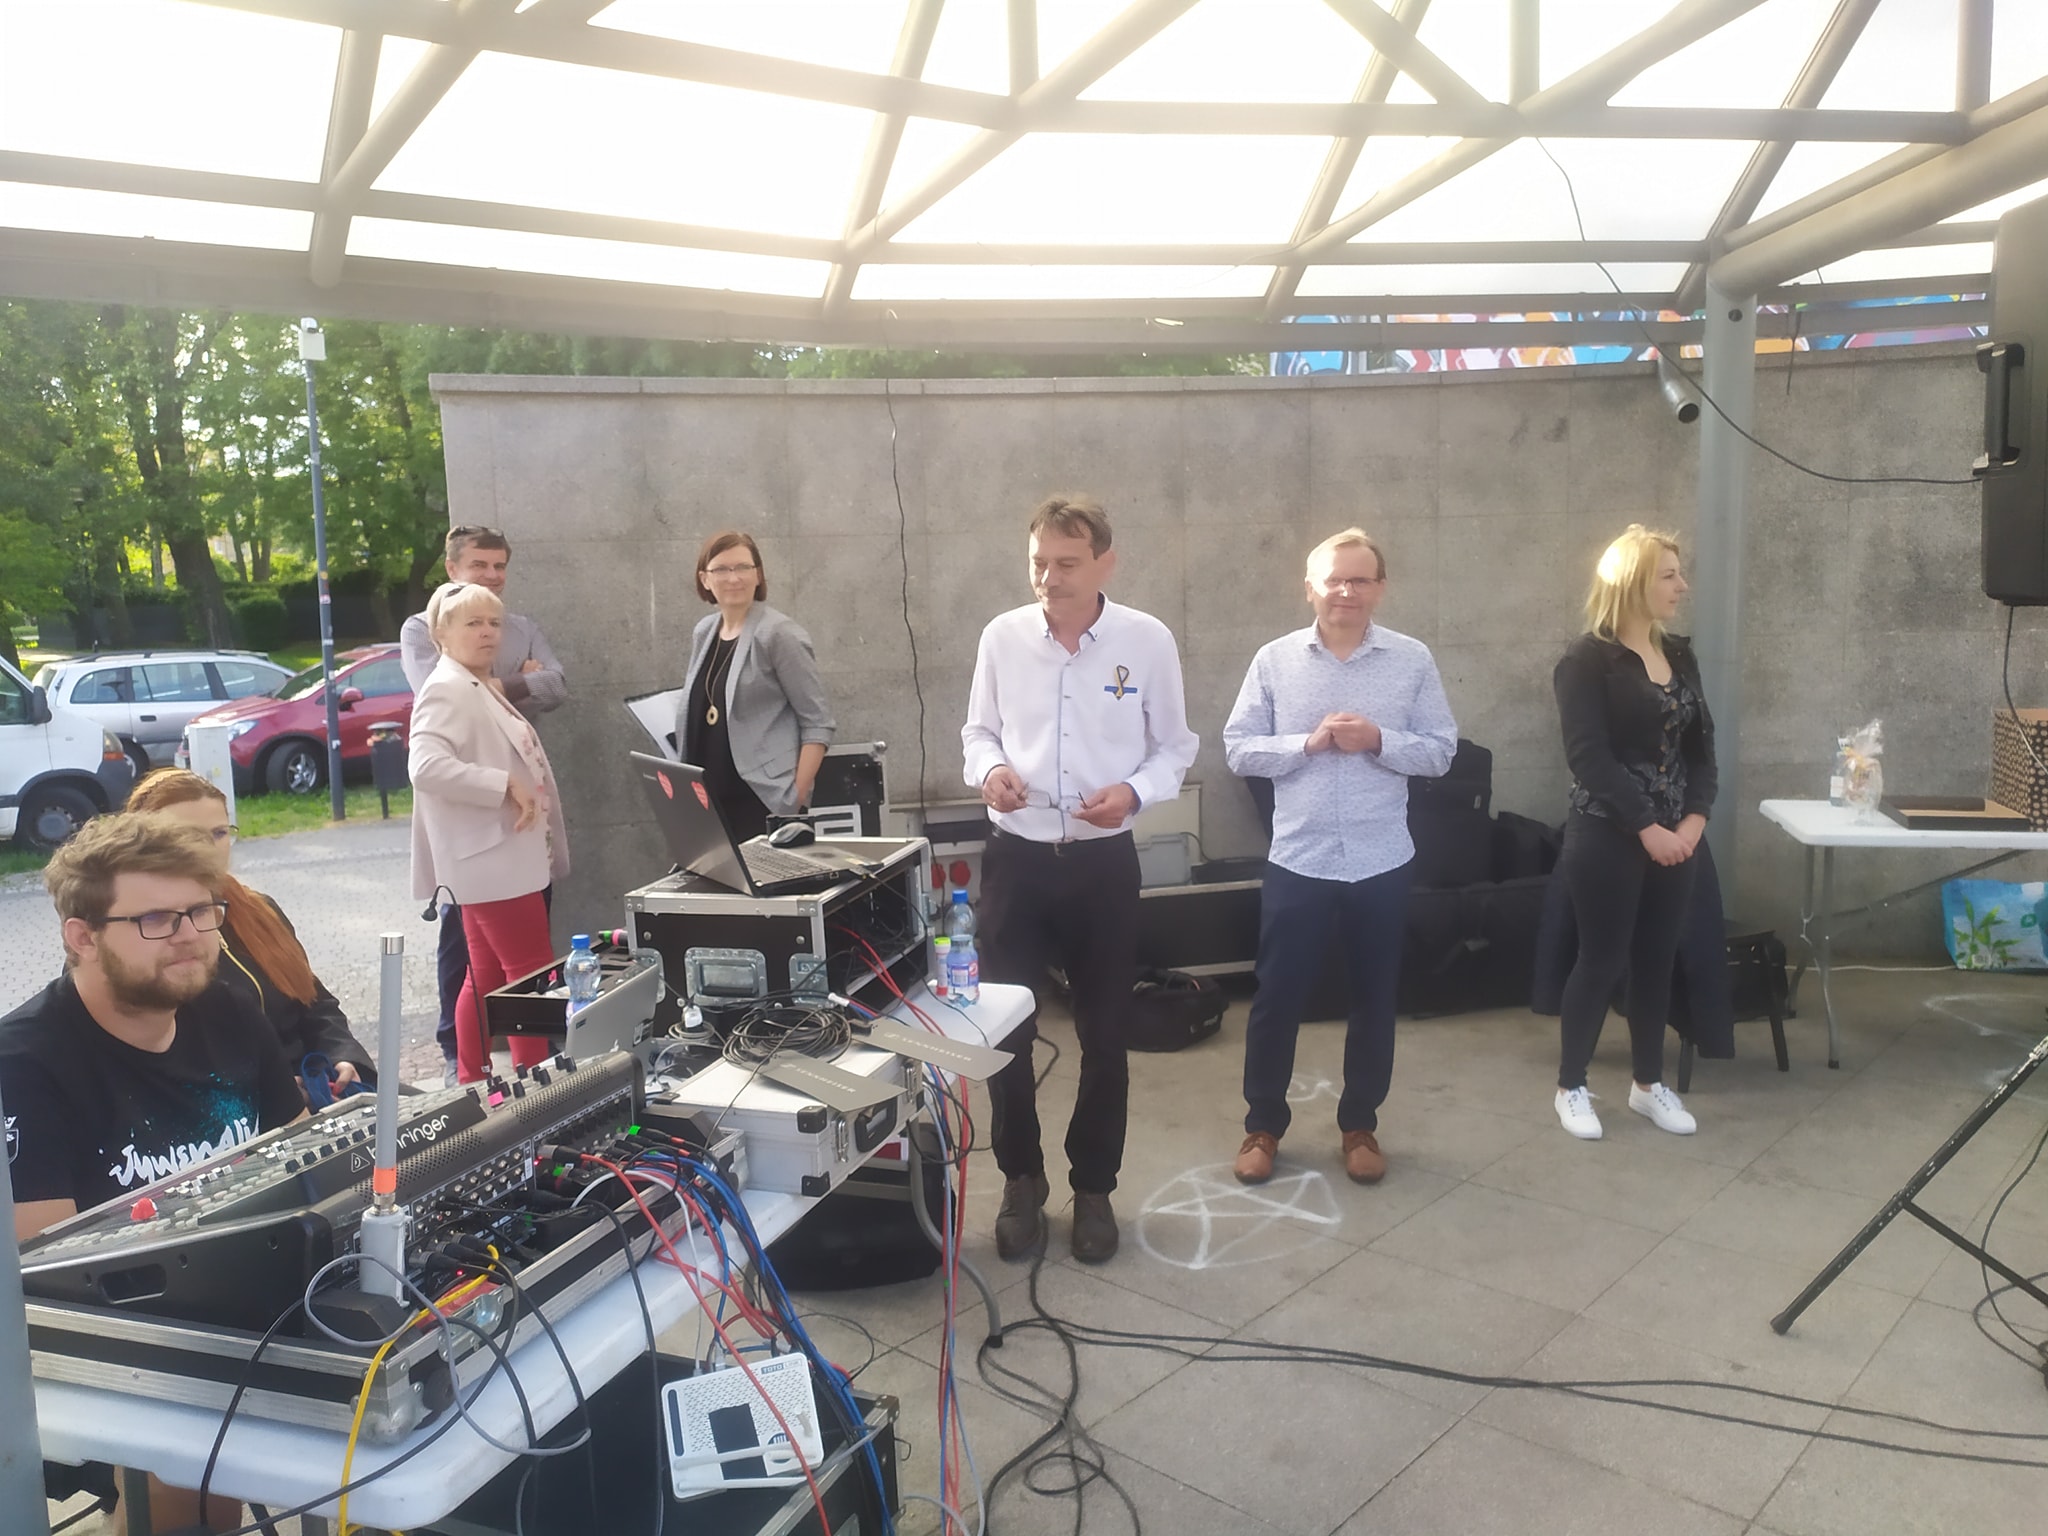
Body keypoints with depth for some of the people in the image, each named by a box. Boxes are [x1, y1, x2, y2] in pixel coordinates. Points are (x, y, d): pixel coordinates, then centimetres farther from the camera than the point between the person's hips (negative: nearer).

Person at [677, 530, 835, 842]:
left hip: (766, 800, -6)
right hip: (709, 799, 6)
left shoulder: (778, 633, -8)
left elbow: (818, 722, -10)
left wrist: (796, 797, -16)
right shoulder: (704, 633, 12)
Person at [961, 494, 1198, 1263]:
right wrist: (988, 770, -13)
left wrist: (1133, 790, -18)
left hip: (1104, 860, -1)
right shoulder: (1002, 635, -2)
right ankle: (1021, 1180, 28)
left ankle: (1093, 1189, 30)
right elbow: (978, 731, 8)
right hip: (1016, 856, 1)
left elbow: (1176, 746, 1)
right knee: (1002, 1026, 5)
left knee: (1104, 1034, 11)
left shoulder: (1148, 640, -6)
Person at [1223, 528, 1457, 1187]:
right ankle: (1263, 1125, 25)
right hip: (1297, 860, -1)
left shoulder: (1413, 661, 0)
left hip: (1381, 862, 1)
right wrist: (1308, 743, -17)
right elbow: (1239, 749, -3)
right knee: (1277, 997, 7)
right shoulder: (1275, 660, -2)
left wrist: (1378, 741, -16)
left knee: (1374, 999, 13)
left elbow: (1441, 750, 0)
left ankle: (1360, 1126, 31)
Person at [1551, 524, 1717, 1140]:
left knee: (1657, 960, 13)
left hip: (1671, 837, 6)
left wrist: (1695, 816, -5)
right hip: (1607, 837, -6)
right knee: (1602, 960, 1)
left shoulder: (1680, 656, 10)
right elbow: (1589, 756, -18)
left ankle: (1648, 1084, 27)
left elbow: (1701, 742, 10)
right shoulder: (1586, 659, -11)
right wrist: (1646, 827, -19)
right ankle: (1571, 1087, 16)